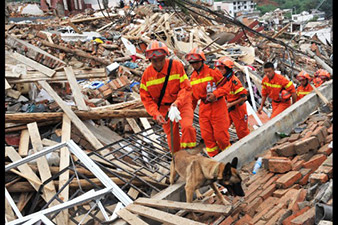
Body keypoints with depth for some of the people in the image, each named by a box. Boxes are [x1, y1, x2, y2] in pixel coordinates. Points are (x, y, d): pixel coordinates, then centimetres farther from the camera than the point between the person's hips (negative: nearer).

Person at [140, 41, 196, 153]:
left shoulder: (176, 65, -12)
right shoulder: (147, 74, -7)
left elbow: (186, 87, -13)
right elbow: (146, 98, -3)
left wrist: (177, 102, -30)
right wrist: (156, 114, -17)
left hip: (182, 103, -2)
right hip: (164, 108, 2)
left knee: (187, 127, -27)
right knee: (172, 138, 7)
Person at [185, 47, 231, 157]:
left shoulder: (212, 72, -8)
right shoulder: (193, 77, 10)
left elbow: (225, 86, -7)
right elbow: (193, 96, 18)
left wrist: (215, 94, -22)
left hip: (217, 106, -5)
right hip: (204, 108, 5)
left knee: (220, 134, -1)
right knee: (206, 135, 4)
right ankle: (214, 156, 18)